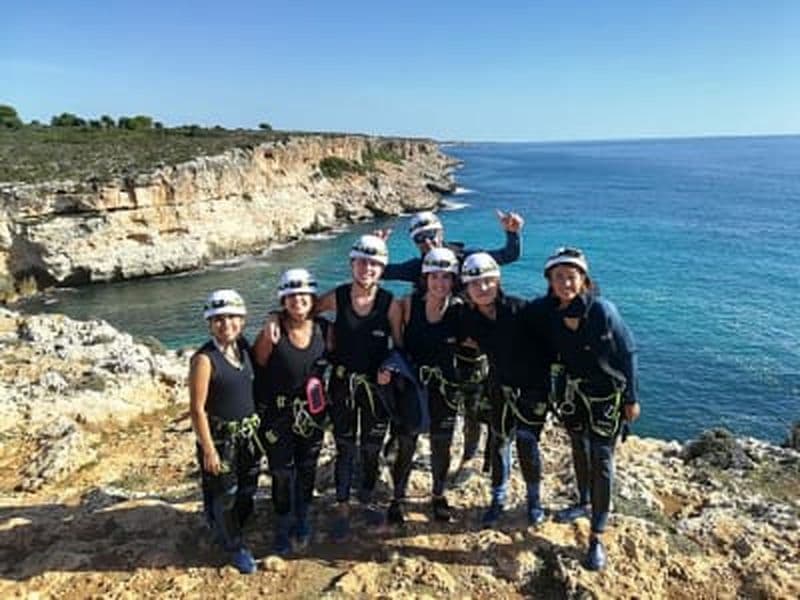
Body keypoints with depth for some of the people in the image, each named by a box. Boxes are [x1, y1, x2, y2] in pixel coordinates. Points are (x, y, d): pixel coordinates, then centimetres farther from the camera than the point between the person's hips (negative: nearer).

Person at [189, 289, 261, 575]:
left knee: (247, 489, 19)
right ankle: (234, 546, 31)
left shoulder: (243, 347, -1)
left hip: (248, 432, 6)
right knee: (224, 494, 9)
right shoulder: (204, 359, -20)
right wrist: (208, 450, -18)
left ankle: (228, 529, 46)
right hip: (220, 435, -6)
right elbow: (197, 409, -18)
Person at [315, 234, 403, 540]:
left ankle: (366, 498, 39)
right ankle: (342, 510, 26)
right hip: (343, 382, 0)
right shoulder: (337, 297, -8)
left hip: (376, 384, 0)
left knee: (372, 449, 16)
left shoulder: (390, 303, -11)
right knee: (345, 449, 11)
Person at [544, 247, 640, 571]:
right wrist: (556, 392, 1)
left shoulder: (602, 310, -23)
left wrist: (631, 398, -11)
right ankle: (585, 502, 46)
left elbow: (627, 353, -14)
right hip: (570, 392, 5)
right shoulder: (549, 313, -12)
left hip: (605, 394, -4)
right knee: (579, 448, 22)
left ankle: (597, 537, 9)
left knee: (601, 459, -1)